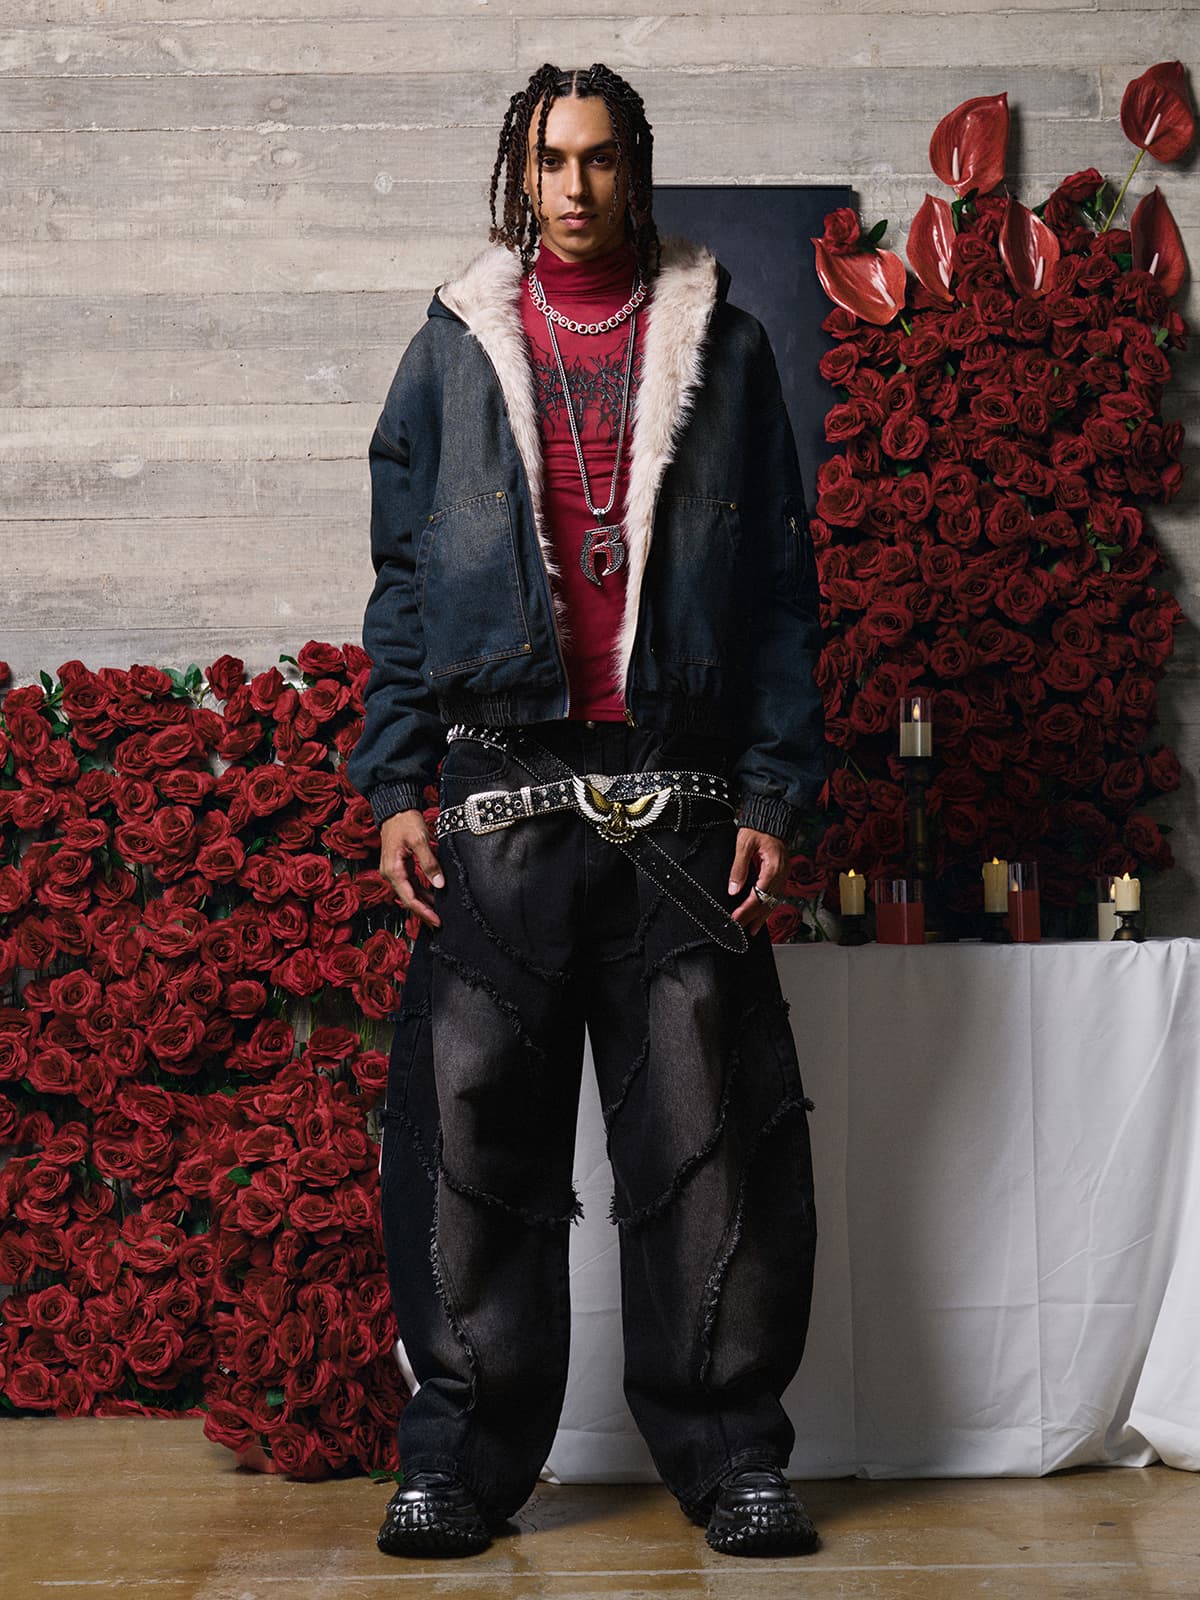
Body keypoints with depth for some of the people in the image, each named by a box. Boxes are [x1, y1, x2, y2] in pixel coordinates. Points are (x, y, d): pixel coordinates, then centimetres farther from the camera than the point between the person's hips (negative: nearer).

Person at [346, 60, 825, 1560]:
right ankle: (463, 1452, 10)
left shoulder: (722, 345, 12)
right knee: (472, 1128, -1)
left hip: (683, 800, 0)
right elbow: (404, 579, 12)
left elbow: (780, 584, 10)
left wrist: (776, 792, 1)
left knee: (707, 1134, -1)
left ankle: (729, 1451, 10)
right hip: (502, 795, 1)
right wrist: (393, 785, 2)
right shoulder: (455, 349, 13)